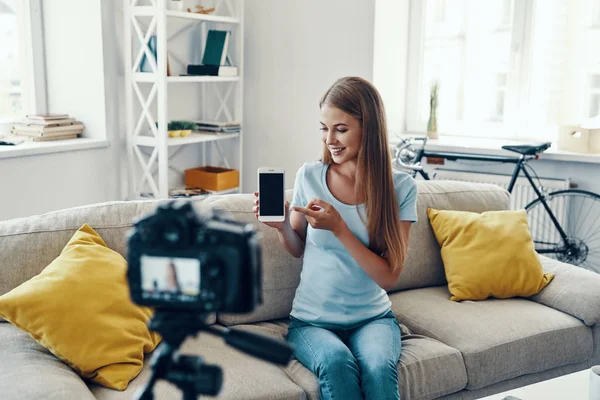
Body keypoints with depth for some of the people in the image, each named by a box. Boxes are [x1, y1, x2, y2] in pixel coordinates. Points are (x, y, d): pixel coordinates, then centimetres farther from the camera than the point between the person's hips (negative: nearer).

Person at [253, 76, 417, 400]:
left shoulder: (400, 188, -7)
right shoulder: (309, 176, -4)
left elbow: (388, 276, -10)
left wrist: (338, 227, -21)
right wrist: (282, 225, -11)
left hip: (373, 318, 0)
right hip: (312, 321, 1)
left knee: (379, 369, -31)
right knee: (336, 363, -30)